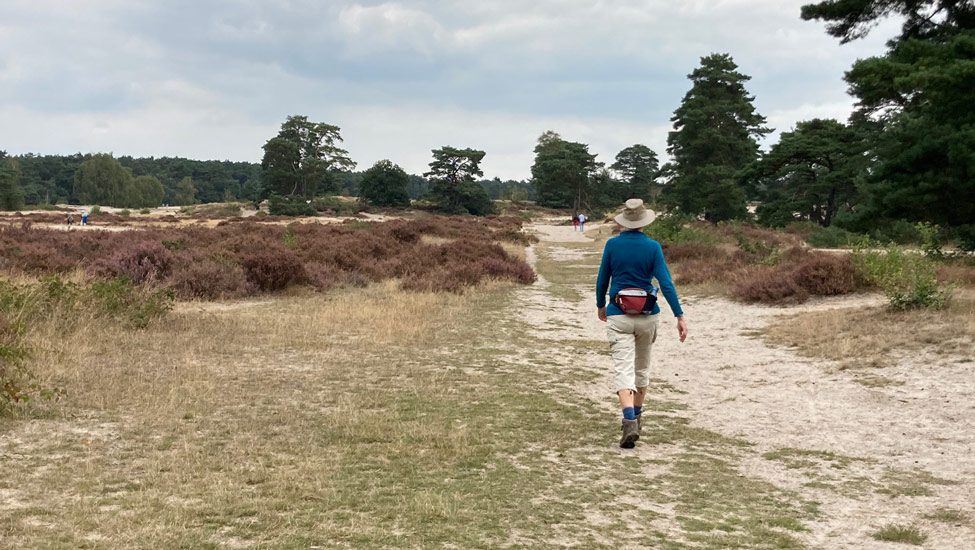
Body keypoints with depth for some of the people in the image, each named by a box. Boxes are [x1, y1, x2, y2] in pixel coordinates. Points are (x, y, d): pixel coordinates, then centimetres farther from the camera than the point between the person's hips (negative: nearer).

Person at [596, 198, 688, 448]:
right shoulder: (652, 247, -6)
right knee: (642, 367, 20)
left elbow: (602, 280, 5)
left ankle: (630, 421, -25)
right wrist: (680, 316, -8)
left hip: (618, 315, -1)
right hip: (647, 315, 1)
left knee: (623, 369, -6)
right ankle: (636, 417, 34)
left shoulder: (612, 245, -4)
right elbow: (666, 284, -11)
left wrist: (600, 305, 22)